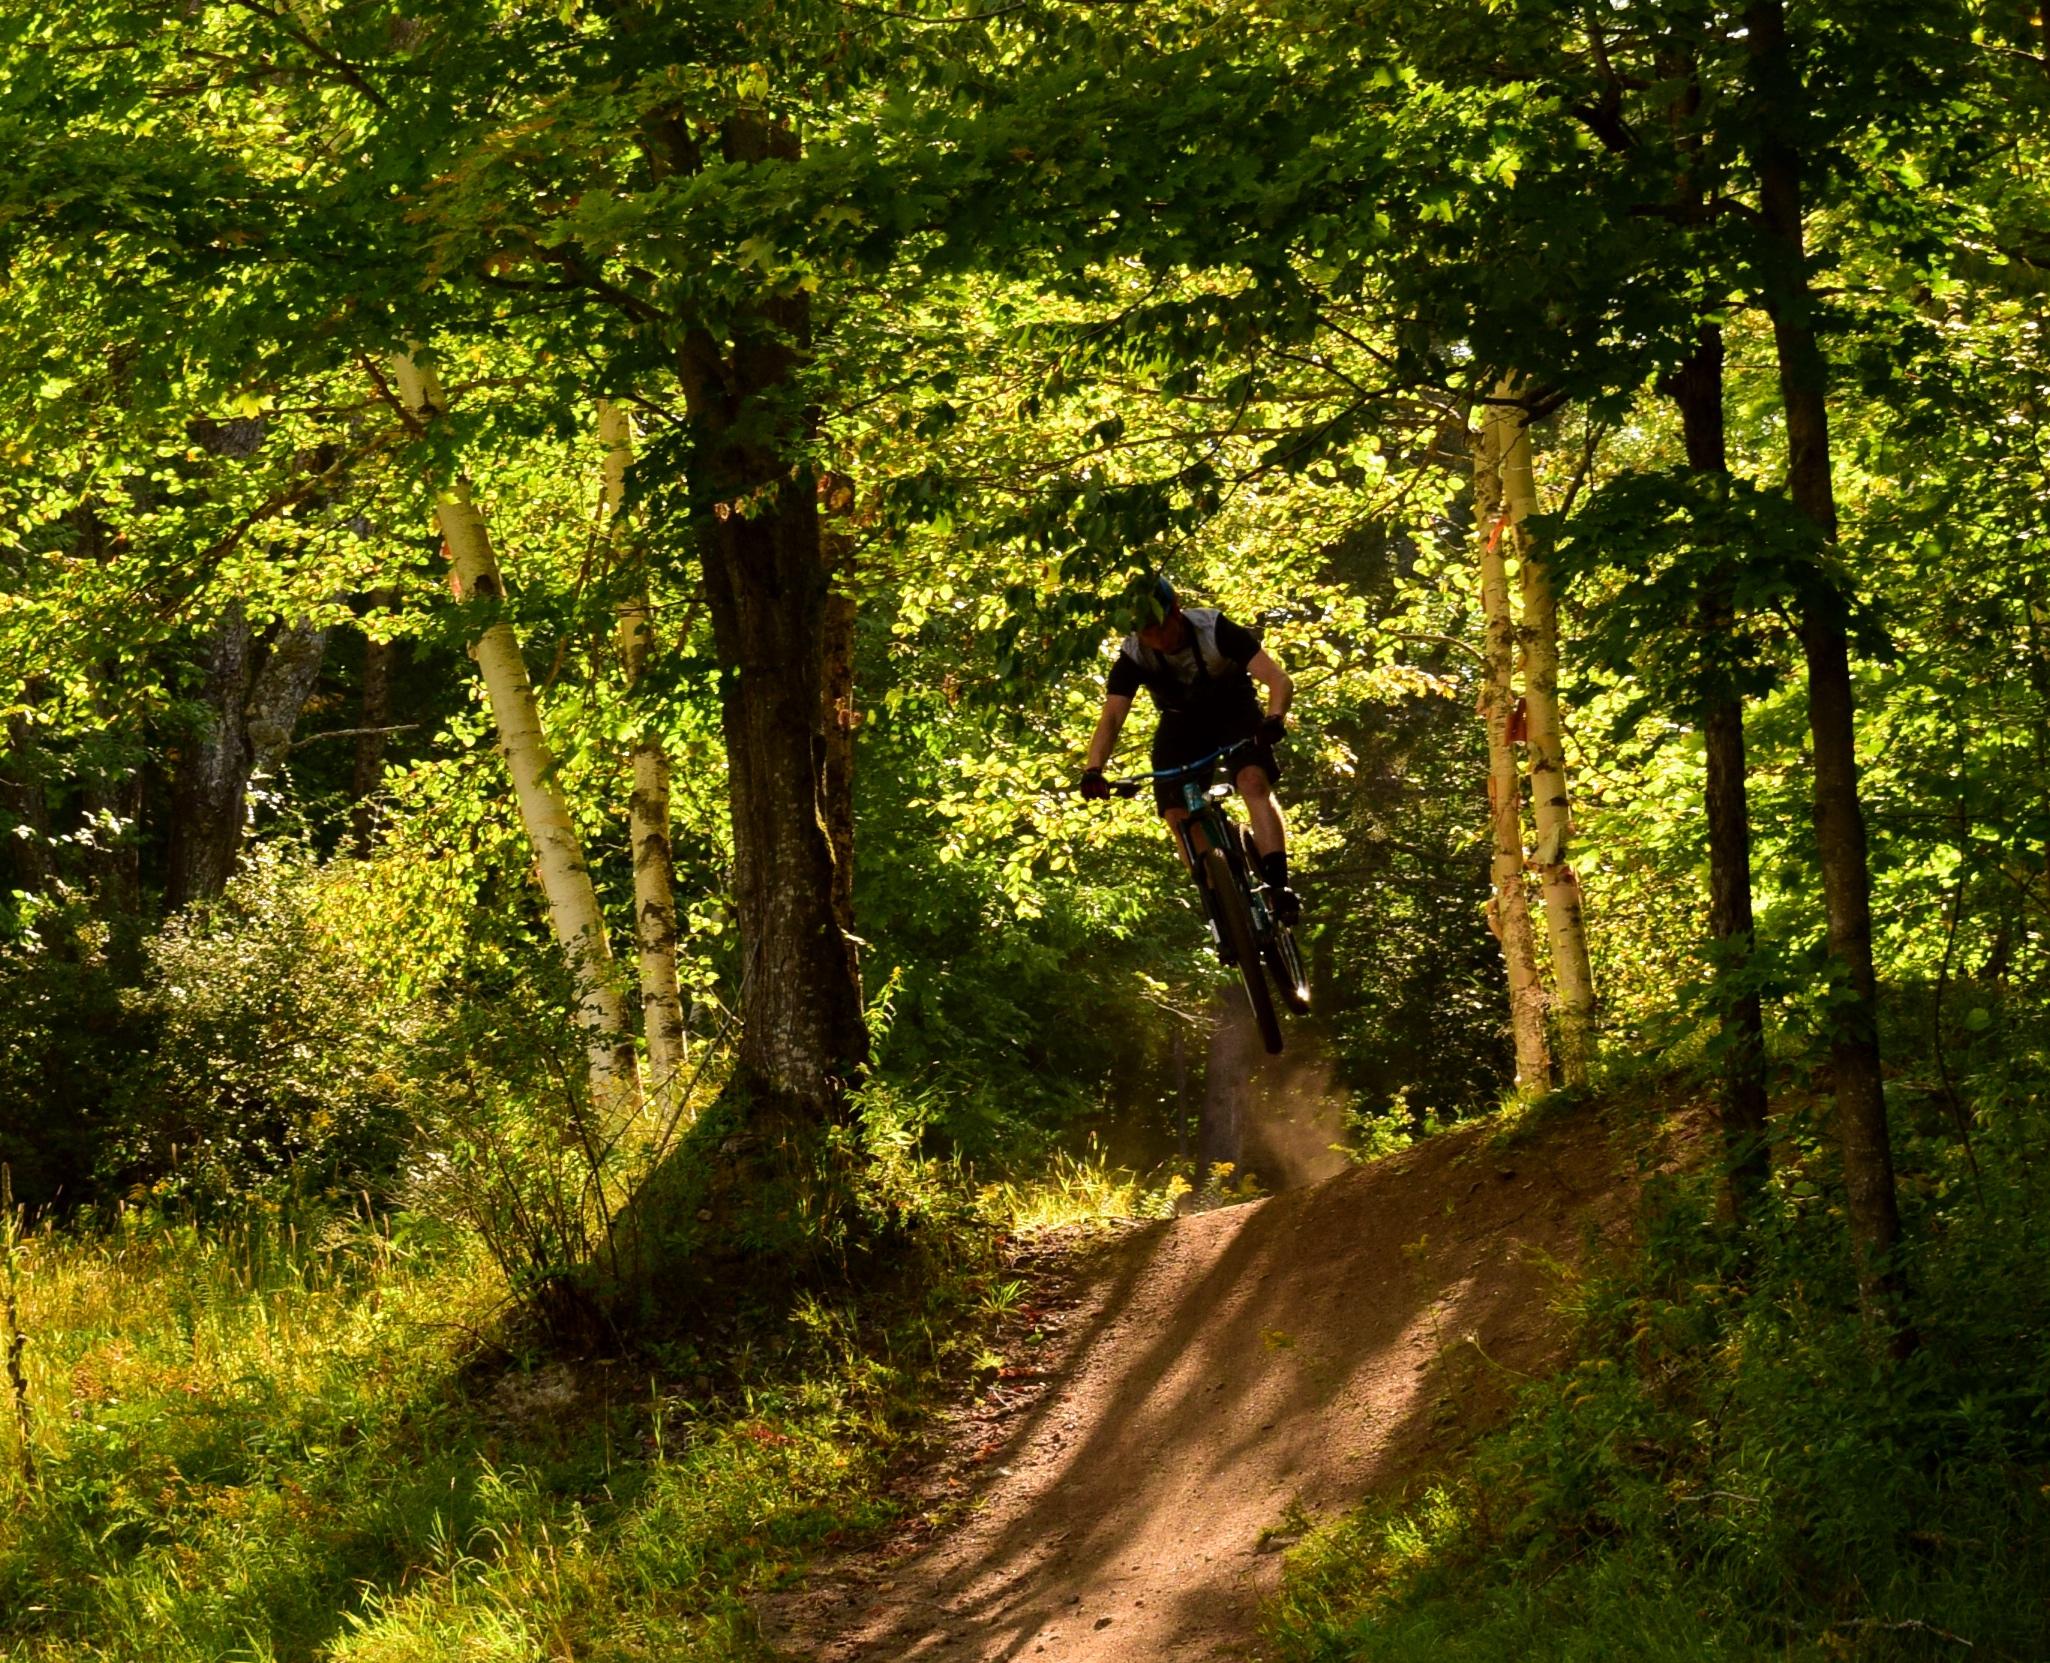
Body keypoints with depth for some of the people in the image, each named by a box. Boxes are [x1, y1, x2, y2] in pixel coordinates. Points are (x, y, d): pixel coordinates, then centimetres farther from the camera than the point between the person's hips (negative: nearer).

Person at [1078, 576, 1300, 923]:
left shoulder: (1213, 628, -30)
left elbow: (1279, 680, -35)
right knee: (1177, 814, -14)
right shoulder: (1133, 656, -24)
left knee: (1254, 781, -28)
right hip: (1181, 722, 3)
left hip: (1234, 710, -3)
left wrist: (1274, 719, -56)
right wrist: (1093, 769, -49)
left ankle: (1279, 886, -33)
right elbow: (1112, 716, -31)